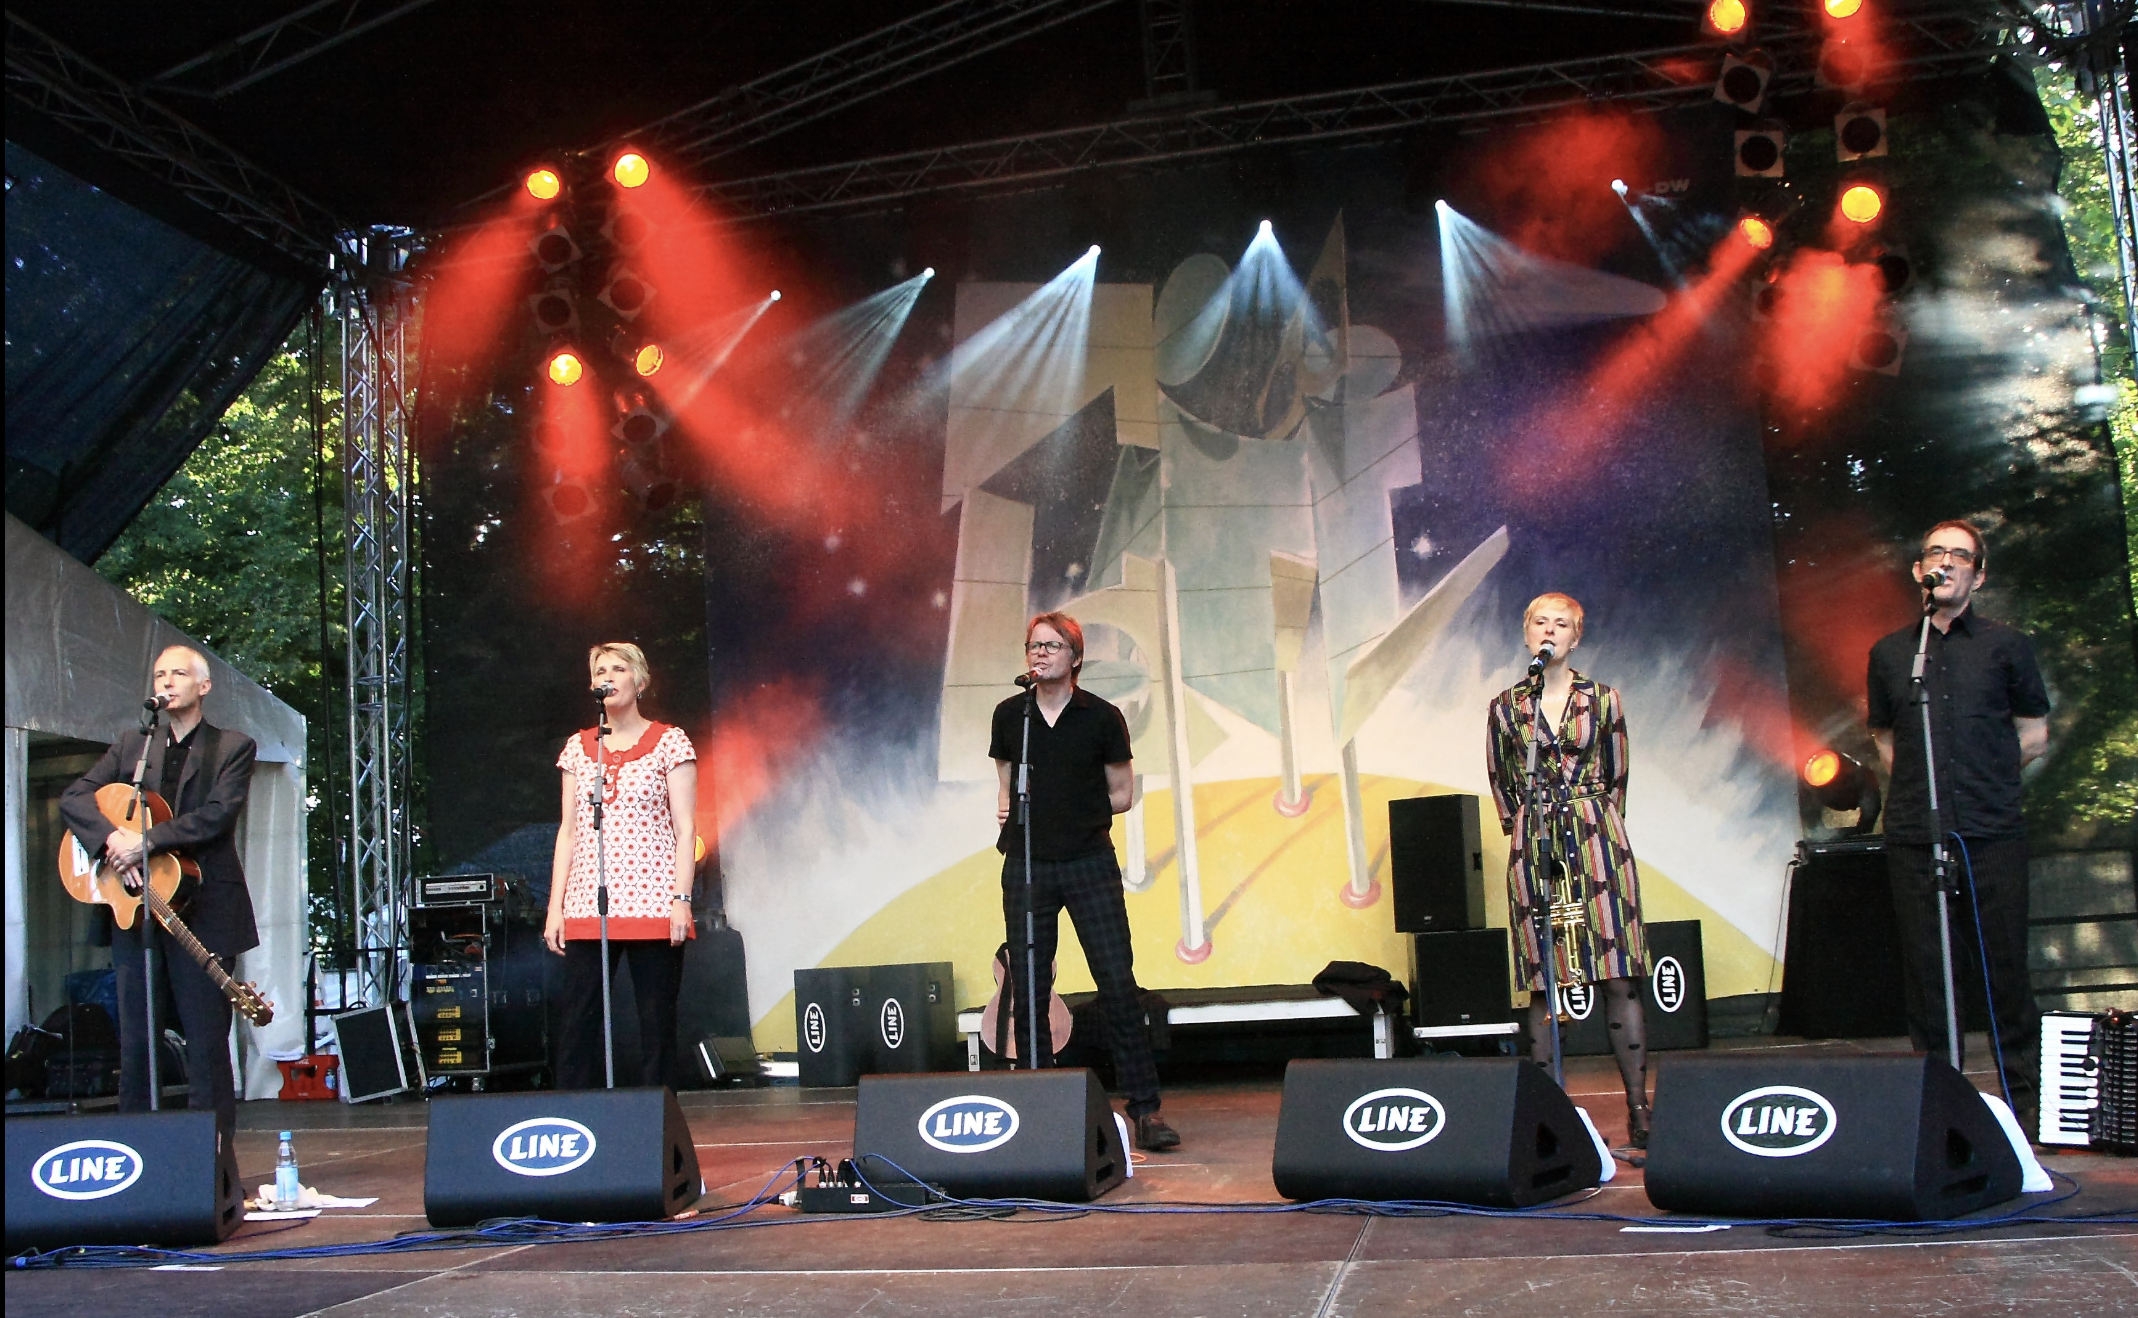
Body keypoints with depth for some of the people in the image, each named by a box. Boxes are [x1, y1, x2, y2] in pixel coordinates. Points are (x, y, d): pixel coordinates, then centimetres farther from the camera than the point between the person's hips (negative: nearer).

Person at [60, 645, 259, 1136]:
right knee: (135, 1040, 5)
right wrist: (112, 839, -12)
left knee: (207, 1043, -4)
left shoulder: (233, 748, 5)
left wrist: (146, 841, -16)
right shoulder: (132, 746, 17)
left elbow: (218, 815, -9)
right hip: (135, 907, 4)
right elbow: (74, 798, 7)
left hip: (202, 911, -4)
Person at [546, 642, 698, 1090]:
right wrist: (555, 905, 6)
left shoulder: (669, 742, 4)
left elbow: (685, 829, 0)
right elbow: (568, 830, 14)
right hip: (588, 905, 3)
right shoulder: (578, 747, 14)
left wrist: (682, 899, -10)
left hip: (652, 901, -3)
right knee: (574, 1019, -3)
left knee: (657, 1020, -1)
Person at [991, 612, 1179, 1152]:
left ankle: (1145, 1106, -2)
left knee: (1118, 983, -7)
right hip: (1027, 866, 2)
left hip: (1089, 863, -2)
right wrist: (1005, 808, -2)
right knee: (1028, 991, 2)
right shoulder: (1009, 715, 8)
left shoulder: (1102, 718, 0)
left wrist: (1074, 812, -2)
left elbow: (1121, 794, 7)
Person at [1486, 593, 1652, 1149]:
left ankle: (1638, 1109, -1)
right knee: (1542, 982, -1)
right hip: (1533, 848, 0)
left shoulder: (1603, 700, 7)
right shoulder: (1507, 706, 8)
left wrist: (1593, 827, 11)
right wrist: (1527, 833, 11)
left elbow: (1615, 779, 14)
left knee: (1619, 977, -5)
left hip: (1597, 840, 0)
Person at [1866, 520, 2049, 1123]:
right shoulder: (1888, 653, 13)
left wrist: (1982, 775, 8)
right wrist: (1923, 785, 9)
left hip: (1993, 830, -2)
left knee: (2005, 964, -1)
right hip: (1915, 833, 2)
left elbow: (2034, 735, 14)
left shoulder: (2006, 645, 7)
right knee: (1926, 969, 2)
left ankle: (2027, 1096, 11)